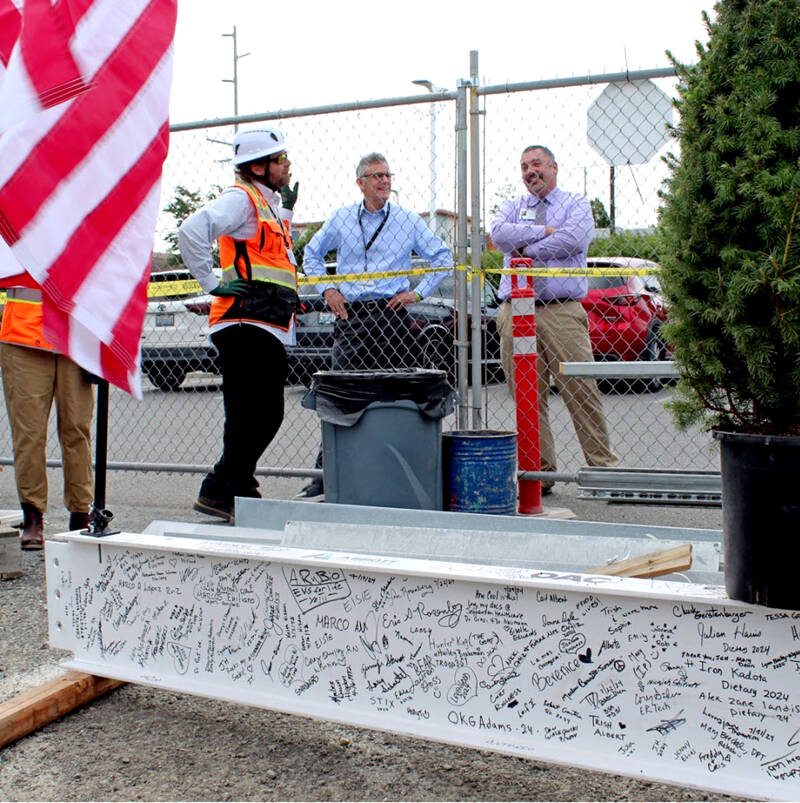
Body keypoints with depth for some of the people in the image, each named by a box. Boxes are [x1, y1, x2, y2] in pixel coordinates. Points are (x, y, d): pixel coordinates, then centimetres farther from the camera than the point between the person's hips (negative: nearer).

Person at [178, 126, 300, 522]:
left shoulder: (267, 203, 22)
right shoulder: (241, 199, -8)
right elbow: (192, 230, -22)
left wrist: (286, 210, 19)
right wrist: (213, 283, -17)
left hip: (269, 332, 10)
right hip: (245, 326, -10)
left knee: (266, 415, 12)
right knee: (252, 416, -9)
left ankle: (237, 489, 22)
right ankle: (220, 491, 0)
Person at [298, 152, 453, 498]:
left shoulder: (408, 220, 8)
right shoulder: (341, 218, 11)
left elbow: (442, 257, 13)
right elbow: (312, 253, 23)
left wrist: (418, 292, 3)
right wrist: (327, 289, 10)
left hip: (391, 314, 0)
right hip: (350, 316, 1)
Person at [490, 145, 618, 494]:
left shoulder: (576, 204, 13)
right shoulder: (512, 207, 22)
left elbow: (574, 238, -8)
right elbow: (499, 234, -1)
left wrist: (527, 249, -4)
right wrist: (543, 232, -4)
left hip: (562, 311, -2)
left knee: (581, 391, -6)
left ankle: (604, 465, 0)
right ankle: (540, 472, 7)